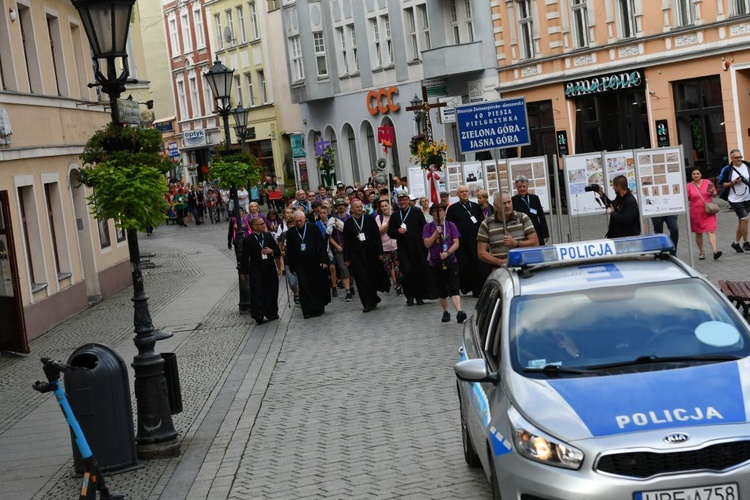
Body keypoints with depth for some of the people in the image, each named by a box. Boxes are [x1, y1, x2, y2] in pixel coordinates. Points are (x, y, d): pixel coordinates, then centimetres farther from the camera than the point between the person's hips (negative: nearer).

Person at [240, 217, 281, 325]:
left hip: (270, 268, 4)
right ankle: (259, 315, -6)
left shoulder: (268, 236, 10)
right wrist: (243, 272, 0)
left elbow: (278, 251, 13)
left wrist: (272, 251, -9)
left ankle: (271, 313, 22)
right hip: (256, 270, -4)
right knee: (257, 293, -7)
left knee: (271, 291, 8)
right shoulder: (248, 240, -2)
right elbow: (244, 258, 0)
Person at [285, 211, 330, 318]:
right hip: (300, 264, 0)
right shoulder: (291, 232, 3)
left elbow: (321, 244, -1)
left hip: (315, 263, 0)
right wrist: (292, 267, 4)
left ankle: (319, 308, 22)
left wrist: (324, 260, -9)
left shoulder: (313, 229, 0)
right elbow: (289, 251, 7)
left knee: (318, 286, 7)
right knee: (304, 287, -4)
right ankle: (307, 311, -1)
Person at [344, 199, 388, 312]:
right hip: (356, 255, -1)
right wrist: (346, 258, -1)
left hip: (371, 253, 1)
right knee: (362, 279, -4)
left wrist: (380, 252, -3)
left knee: (373, 277, 5)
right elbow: (346, 242, 3)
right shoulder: (348, 223, 3)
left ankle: (372, 301, 23)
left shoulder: (369, 219, 4)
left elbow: (377, 236, 3)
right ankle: (368, 304, 2)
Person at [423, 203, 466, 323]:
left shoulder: (451, 225, 3)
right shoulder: (428, 227, 4)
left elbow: (456, 243, -2)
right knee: (441, 291, 11)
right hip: (435, 263, 1)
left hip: (451, 261, -1)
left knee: (453, 288, -14)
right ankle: (445, 312, 26)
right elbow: (427, 244, -6)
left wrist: (447, 253, -17)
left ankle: (459, 312, -26)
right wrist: (436, 232, -17)